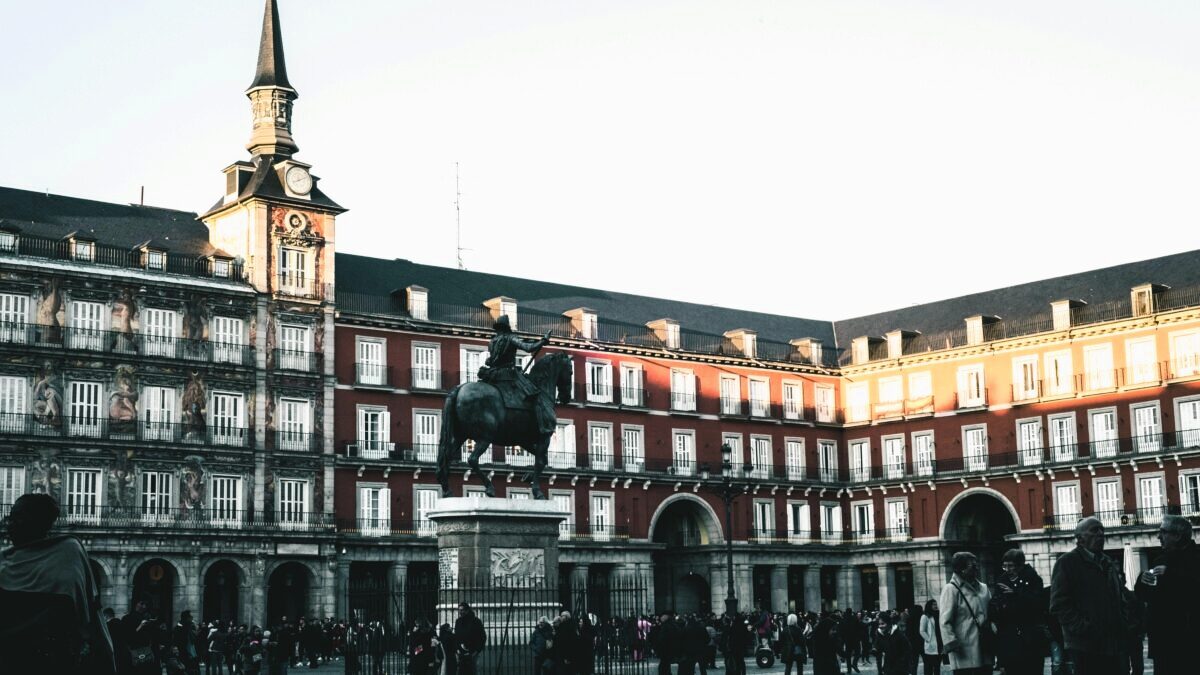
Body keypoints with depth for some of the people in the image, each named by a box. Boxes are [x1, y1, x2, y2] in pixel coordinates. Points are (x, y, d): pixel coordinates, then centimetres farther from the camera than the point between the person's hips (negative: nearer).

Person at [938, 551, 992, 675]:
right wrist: (951, 644, -20)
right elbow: (945, 621, -13)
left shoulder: (983, 588, 15)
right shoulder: (951, 589, -7)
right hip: (964, 653, -7)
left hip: (984, 651, 7)